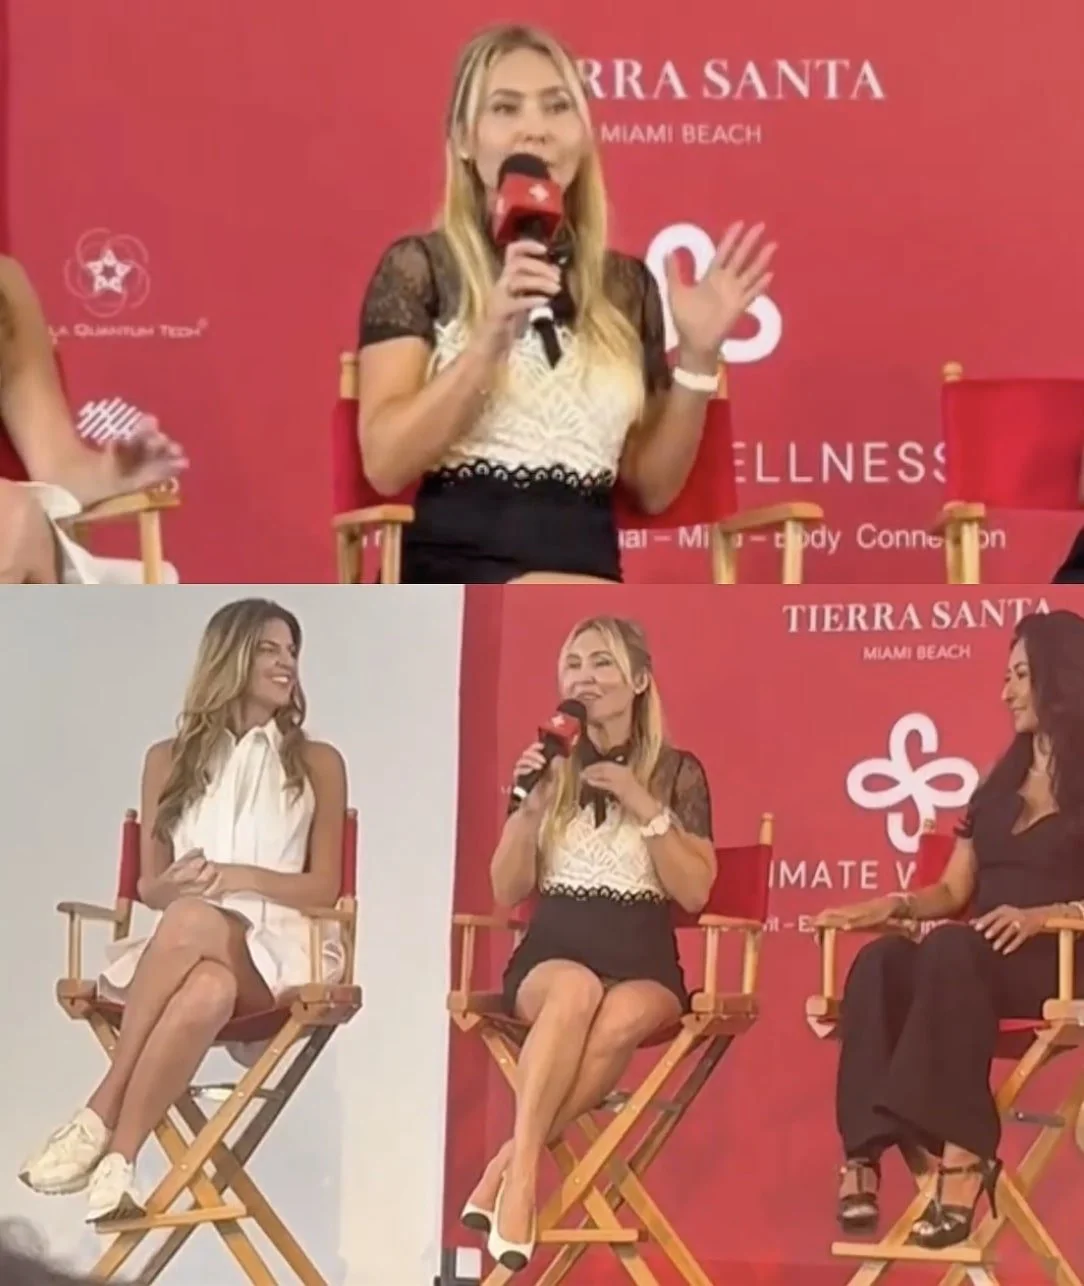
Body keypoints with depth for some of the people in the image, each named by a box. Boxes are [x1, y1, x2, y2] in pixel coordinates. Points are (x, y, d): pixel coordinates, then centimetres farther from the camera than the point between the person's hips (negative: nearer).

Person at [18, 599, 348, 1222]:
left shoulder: (318, 763, 14)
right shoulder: (170, 760, 18)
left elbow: (324, 887, 7)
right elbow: (150, 886, 17)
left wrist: (241, 877, -11)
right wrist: (178, 881, -9)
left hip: (274, 950, -1)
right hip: (182, 942, 1)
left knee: (193, 922, -40)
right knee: (206, 990, -40)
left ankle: (101, 1119, -41)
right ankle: (115, 1166, -45)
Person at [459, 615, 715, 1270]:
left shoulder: (678, 771, 7)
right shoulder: (549, 765, 10)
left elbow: (695, 892, -2)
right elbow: (507, 893, 7)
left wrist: (645, 807, -11)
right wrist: (528, 803, -8)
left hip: (642, 957, 0)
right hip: (555, 950, 0)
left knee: (623, 1019, -38)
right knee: (577, 989, -39)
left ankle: (510, 1162, -33)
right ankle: (522, 1177, -45)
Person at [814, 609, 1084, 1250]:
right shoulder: (1000, 782, 23)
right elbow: (954, 891, 18)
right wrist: (896, 904, -2)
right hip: (982, 957, 6)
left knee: (952, 949, -38)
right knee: (880, 961, -27)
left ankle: (959, 1153, -40)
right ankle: (867, 1151, -40)